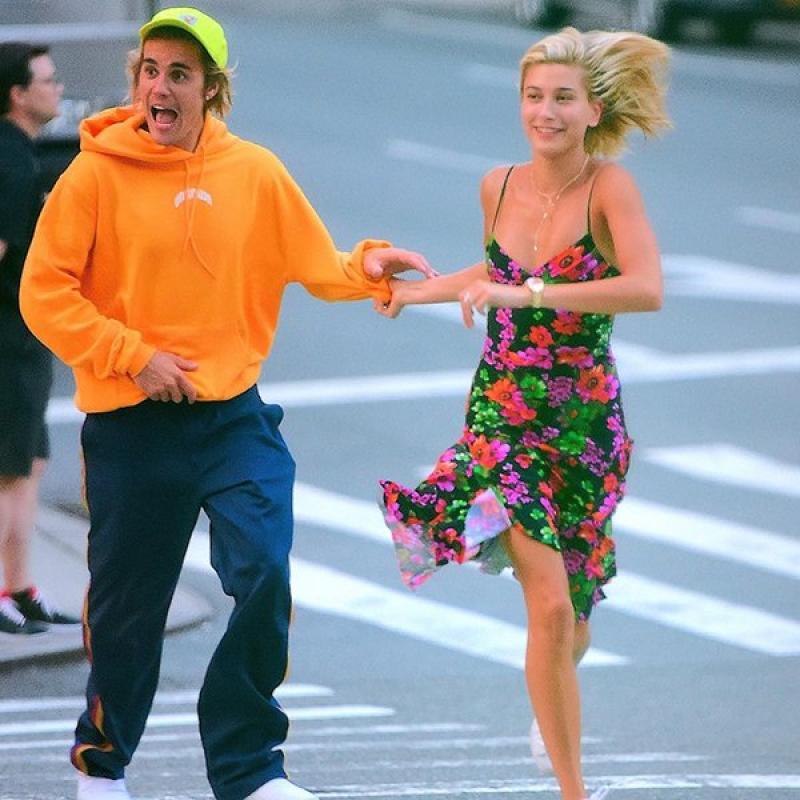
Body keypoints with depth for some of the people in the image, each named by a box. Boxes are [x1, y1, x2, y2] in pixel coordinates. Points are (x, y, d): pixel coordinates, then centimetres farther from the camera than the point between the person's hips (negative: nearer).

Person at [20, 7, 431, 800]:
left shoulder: (254, 172, 3)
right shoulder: (98, 172, -6)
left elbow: (318, 265, 10)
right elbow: (44, 291, -6)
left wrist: (368, 267, -11)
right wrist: (132, 356, -14)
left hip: (234, 415, 2)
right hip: (131, 424, -2)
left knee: (265, 576, -13)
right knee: (127, 601, 8)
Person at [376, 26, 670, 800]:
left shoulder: (609, 186, -13)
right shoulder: (499, 186, 1)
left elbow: (646, 289, -31)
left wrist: (531, 292, -33)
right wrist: (414, 291, 24)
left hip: (586, 418, -1)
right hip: (502, 412, 1)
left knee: (572, 608, 13)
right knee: (549, 603, -13)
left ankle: (550, 710, 48)